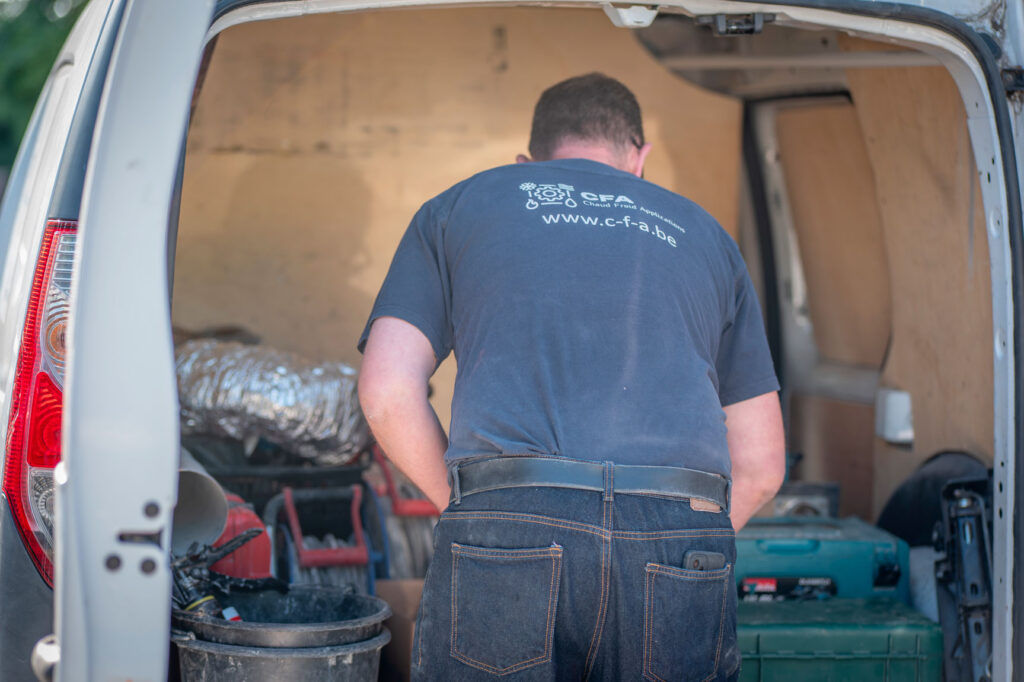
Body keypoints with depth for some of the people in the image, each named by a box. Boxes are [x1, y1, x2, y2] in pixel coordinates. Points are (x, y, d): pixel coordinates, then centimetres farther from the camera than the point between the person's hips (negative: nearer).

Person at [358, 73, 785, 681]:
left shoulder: (458, 206, 22)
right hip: (679, 544, 2)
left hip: (506, 539, -2)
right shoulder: (700, 232, 27)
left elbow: (388, 394, 8)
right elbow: (760, 467, 22)